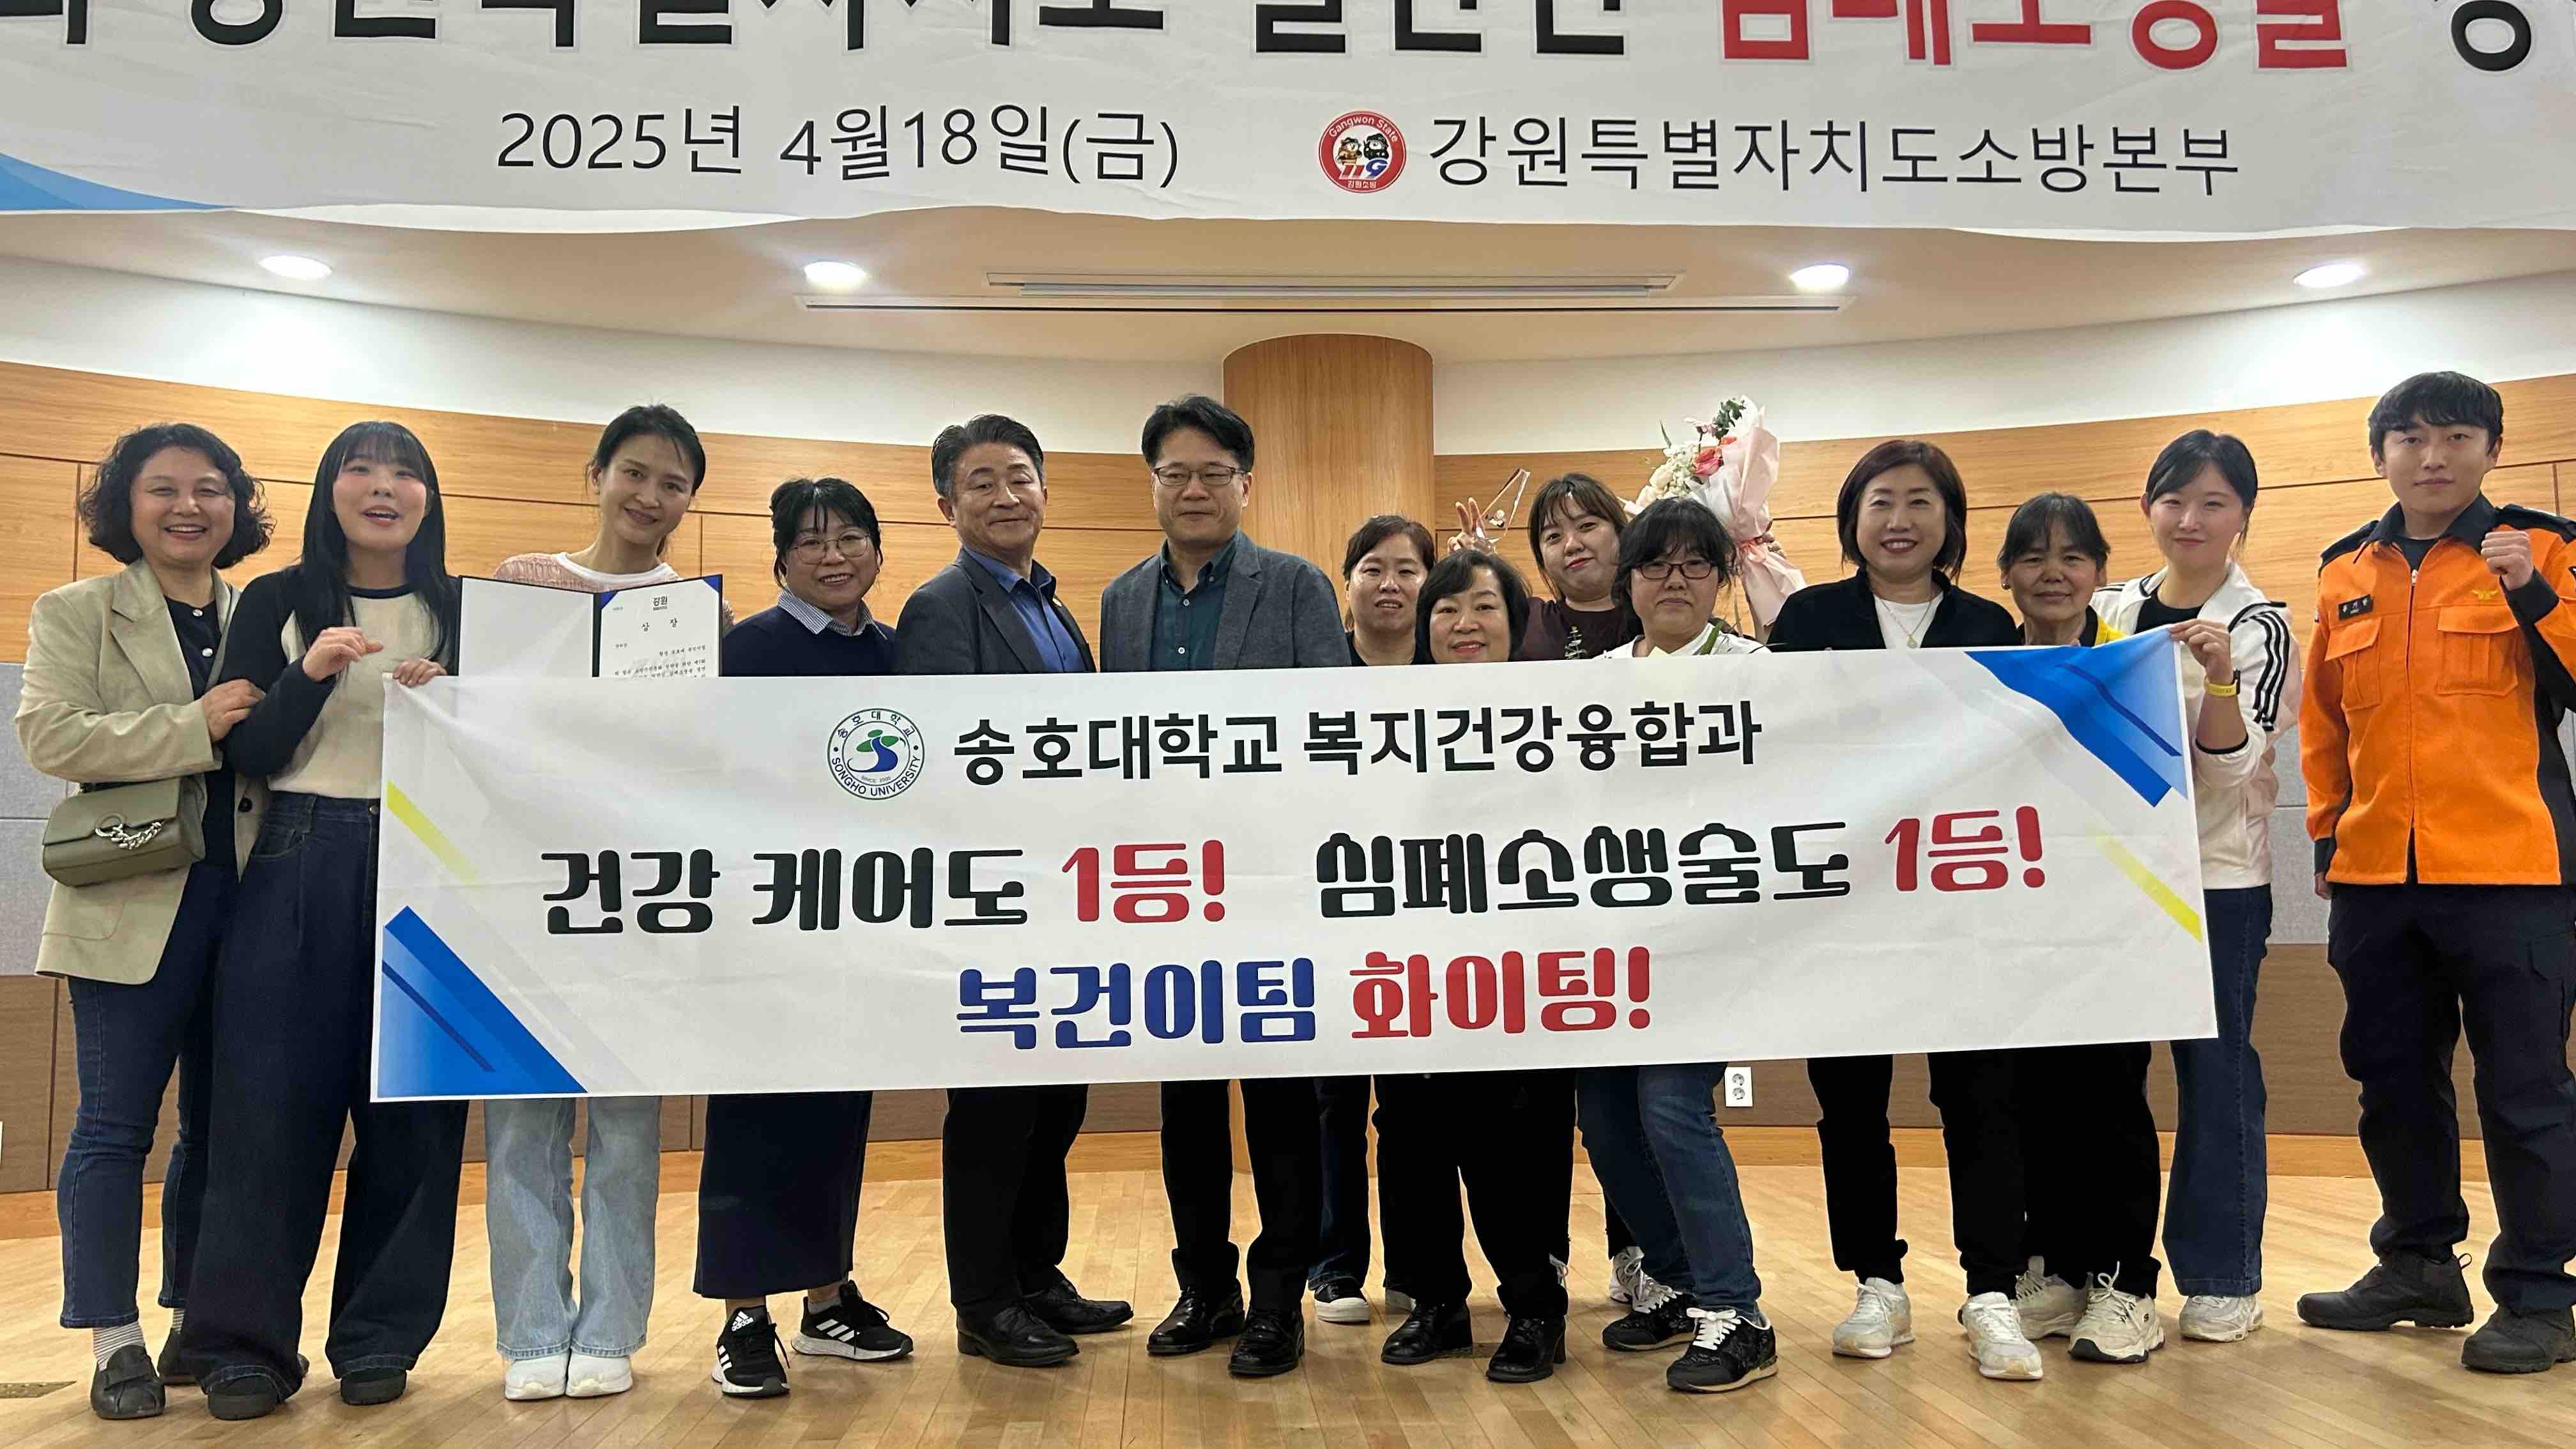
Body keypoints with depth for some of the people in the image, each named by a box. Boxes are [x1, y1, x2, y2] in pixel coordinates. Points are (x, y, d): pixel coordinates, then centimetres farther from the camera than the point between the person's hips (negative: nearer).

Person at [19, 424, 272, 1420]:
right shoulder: (74, 614, 3)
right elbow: (48, 734, -11)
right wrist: (196, 727, -19)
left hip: (247, 899, 4)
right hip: (133, 906, -3)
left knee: (219, 1129, 11)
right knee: (114, 1126, 2)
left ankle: (198, 1325, 23)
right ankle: (115, 1345, 13)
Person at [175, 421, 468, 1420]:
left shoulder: (464, 610, 7)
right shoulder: (277, 604, 5)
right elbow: (243, 755, -1)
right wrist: (310, 676, -17)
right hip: (297, 874, 0)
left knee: (411, 1108, 3)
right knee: (272, 1103, 0)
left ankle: (381, 1337, 14)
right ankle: (243, 1341, 12)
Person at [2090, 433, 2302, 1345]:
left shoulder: (2259, 628, -3)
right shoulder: (2111, 612, 8)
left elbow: (2232, 765, -11)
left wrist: (2221, 677, -27)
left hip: (2217, 877, -4)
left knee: (2216, 1072, 0)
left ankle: (2223, 1278, 12)